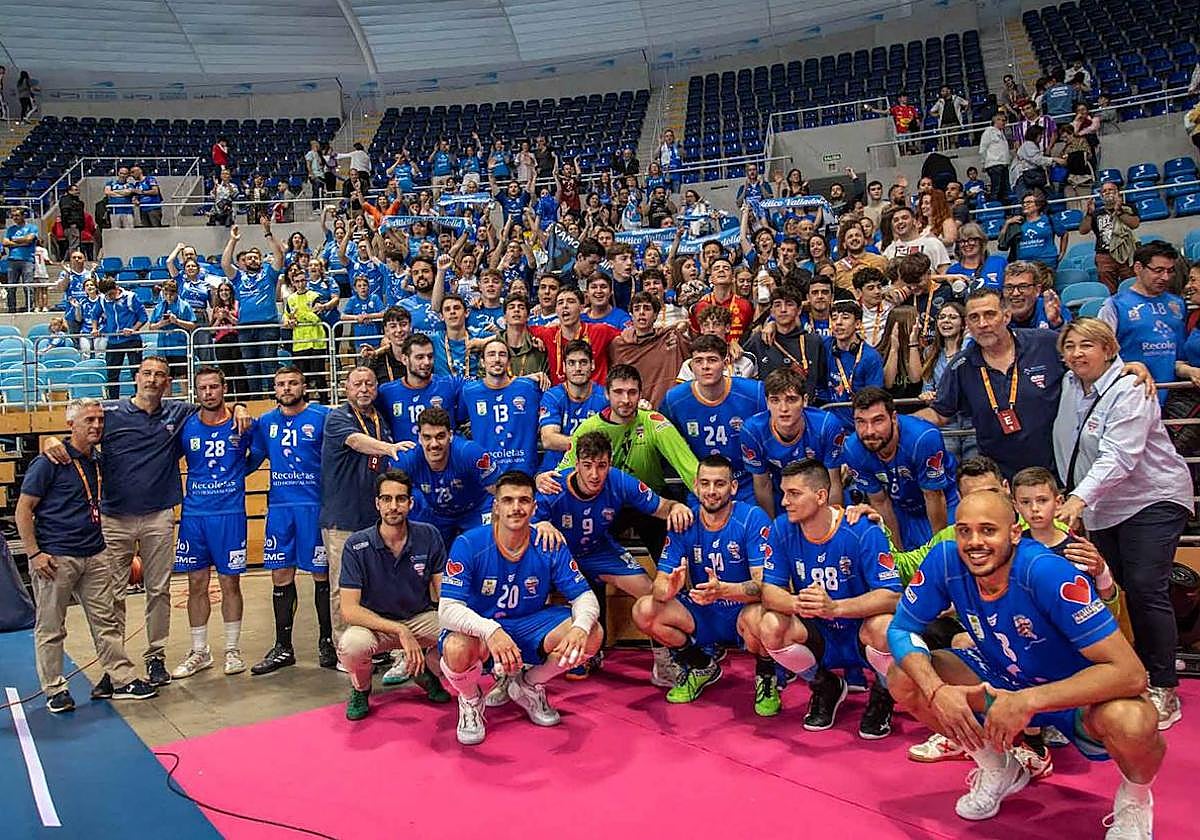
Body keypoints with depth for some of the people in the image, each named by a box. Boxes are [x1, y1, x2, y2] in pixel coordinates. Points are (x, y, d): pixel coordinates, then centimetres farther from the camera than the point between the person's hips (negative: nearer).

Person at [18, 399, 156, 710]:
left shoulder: (99, 461, 10)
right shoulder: (48, 462, -9)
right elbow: (23, 510, -8)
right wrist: (34, 554, -14)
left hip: (94, 556, 6)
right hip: (55, 558, -6)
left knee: (106, 621, 9)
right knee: (50, 628, 6)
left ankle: (122, 679, 16)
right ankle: (54, 689, 18)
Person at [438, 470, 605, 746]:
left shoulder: (549, 548, -10)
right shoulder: (468, 544, -19)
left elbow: (584, 596, -8)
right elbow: (448, 609, -26)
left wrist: (580, 627, -33)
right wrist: (490, 630, -47)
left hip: (529, 626, 4)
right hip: (478, 629, -3)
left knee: (592, 635, -18)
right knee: (457, 650, -39)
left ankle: (528, 685, 11)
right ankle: (470, 701, 2)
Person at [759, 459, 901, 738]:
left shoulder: (863, 532, -21)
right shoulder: (782, 529, -9)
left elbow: (892, 596, -27)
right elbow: (770, 590, -11)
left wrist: (834, 607, -43)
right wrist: (795, 603, -36)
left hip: (861, 634, -3)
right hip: (819, 637, 3)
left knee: (883, 626, -35)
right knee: (770, 627, -25)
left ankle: (882, 695, 1)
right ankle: (824, 687, 7)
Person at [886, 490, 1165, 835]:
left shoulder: (1047, 572, -32)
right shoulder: (944, 561, -20)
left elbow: (1130, 673, -33)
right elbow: (900, 629, -10)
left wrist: (1029, 701, -40)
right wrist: (937, 691, -29)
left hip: (1076, 694, -4)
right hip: (1000, 681, 5)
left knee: (1129, 721, -37)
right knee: (904, 679, -14)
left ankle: (1134, 799, 3)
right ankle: (997, 769, 14)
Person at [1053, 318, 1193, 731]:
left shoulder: (1128, 392, -18)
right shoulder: (1071, 385, 5)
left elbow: (1119, 457, -29)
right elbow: (1070, 448, 18)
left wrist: (1079, 498, -39)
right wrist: (1071, 497, 15)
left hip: (1152, 500, -7)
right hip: (1101, 507, 7)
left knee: (1146, 589, -12)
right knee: (1116, 589, 7)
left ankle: (1162, 689, -3)